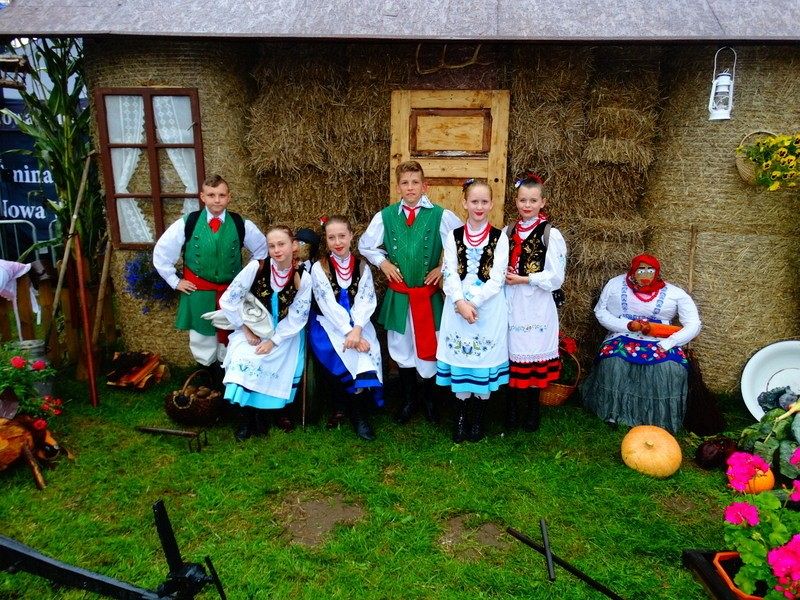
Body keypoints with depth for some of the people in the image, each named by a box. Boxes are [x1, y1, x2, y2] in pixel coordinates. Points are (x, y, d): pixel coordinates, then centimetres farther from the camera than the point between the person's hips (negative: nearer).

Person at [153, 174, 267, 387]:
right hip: (198, 293, 0)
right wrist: (175, 281, -1)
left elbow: (261, 249, 9)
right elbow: (161, 252, 1)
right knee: (202, 341, 14)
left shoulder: (242, 225, -7)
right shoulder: (187, 223, -9)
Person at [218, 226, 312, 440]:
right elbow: (228, 301, -10)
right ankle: (247, 415, -6)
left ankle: (275, 411, 3)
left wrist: (274, 341, -17)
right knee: (243, 360, -25)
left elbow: (296, 318, -9)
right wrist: (246, 329, -10)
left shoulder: (303, 278, -12)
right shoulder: (256, 267, -14)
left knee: (284, 366, -23)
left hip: (285, 334, 0)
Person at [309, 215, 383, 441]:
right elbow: (328, 304, -9)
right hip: (329, 323, -2)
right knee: (348, 352, -31)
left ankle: (358, 410, -18)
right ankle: (359, 411, -17)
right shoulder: (319, 268, 0)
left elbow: (366, 301, -4)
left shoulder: (362, 267, 7)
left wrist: (357, 330, -23)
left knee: (367, 350, -29)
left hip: (357, 323, 2)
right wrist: (348, 332, -21)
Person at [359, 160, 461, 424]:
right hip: (397, 294, 2)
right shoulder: (385, 216, -1)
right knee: (401, 347, 13)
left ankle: (429, 399, 30)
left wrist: (444, 267, -5)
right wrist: (382, 262, -1)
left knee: (428, 346, 8)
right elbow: (365, 245, 14)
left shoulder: (441, 216, -8)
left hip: (428, 294, -2)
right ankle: (408, 399, 31)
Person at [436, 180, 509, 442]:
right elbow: (450, 275, -3)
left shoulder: (499, 238, 0)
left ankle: (477, 419, 23)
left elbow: (497, 280, -7)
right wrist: (461, 302, -18)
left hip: (489, 309, -1)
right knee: (459, 361, 6)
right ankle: (460, 418, 22)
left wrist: (473, 302, -17)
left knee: (484, 361, 6)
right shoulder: (454, 236, 5)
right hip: (458, 307, 1)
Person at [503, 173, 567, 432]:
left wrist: (523, 279, -13)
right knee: (510, 353, 8)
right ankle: (511, 409, 24)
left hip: (536, 306, -4)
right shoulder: (508, 231, 9)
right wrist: (504, 276, -3)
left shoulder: (551, 234, -6)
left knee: (533, 354, 4)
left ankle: (532, 410, 23)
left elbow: (555, 278, -9)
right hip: (510, 303, 4)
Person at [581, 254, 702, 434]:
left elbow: (693, 325, -1)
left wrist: (665, 345, -15)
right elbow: (600, 311, 3)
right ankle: (614, 413, -15)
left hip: (659, 342, 1)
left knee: (672, 368, -31)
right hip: (623, 338, 0)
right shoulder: (616, 284, 4)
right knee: (613, 362, -33)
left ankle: (660, 419, -14)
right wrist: (628, 325, -12)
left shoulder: (674, 293, 2)